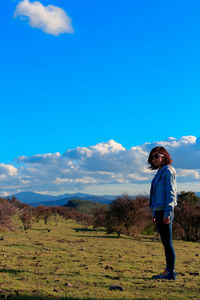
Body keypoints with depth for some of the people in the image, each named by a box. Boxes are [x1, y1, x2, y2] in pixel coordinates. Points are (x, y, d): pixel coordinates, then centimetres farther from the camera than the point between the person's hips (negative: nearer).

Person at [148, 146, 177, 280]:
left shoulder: (168, 171, -9)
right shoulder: (160, 172, 18)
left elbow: (170, 193, -16)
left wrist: (167, 213, -21)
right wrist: (155, 214, 20)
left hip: (165, 211, -9)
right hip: (159, 211, 9)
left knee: (168, 242, -5)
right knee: (166, 243, 12)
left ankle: (171, 272, 1)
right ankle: (169, 270, 18)